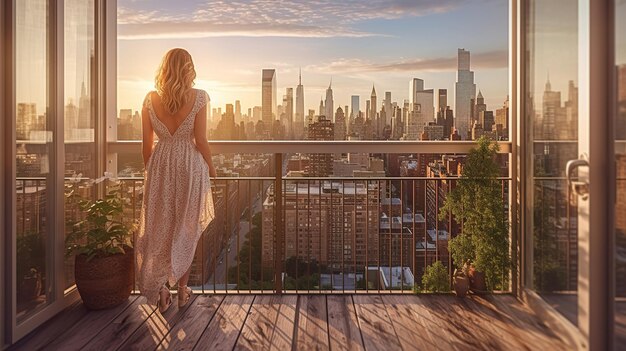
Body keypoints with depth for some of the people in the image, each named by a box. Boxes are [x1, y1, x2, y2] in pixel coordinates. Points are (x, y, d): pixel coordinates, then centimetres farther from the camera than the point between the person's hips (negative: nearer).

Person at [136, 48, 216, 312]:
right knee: (186, 229, 12)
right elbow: (200, 140, -9)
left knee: (158, 228, 14)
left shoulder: (151, 99, -2)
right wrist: (210, 167, 6)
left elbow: (147, 144, 2)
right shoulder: (198, 97, -9)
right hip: (190, 165, -1)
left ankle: (160, 287, 11)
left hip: (160, 166, 2)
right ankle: (182, 289, 21)